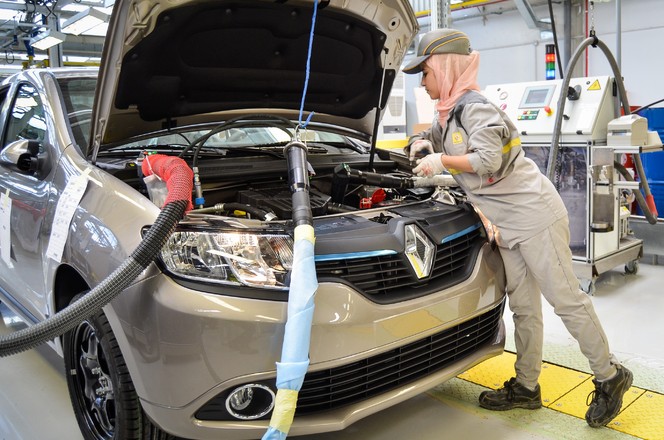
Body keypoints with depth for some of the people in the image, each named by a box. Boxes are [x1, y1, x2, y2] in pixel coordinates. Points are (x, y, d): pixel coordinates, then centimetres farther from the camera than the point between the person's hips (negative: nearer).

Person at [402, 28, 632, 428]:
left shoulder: (474, 107, -15)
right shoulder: (448, 113, 14)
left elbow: (487, 160, -27)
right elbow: (433, 138, 31)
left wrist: (440, 162, -15)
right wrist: (422, 144, 8)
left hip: (534, 215, -9)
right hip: (508, 226, 9)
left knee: (566, 299, -2)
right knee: (523, 308, 11)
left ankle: (610, 377, 14)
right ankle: (526, 388, 20)